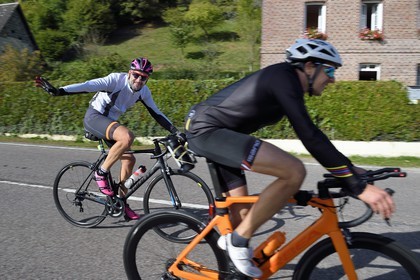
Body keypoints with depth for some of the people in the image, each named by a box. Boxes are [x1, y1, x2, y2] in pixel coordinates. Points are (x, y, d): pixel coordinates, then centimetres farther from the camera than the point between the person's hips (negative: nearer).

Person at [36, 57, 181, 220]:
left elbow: (156, 114, 3)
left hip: (110, 122, 7)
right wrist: (57, 91, -41)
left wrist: (176, 132, -3)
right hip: (94, 117, -7)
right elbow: (89, 86, -29)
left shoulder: (144, 92, -1)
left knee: (129, 159, -2)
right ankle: (101, 173, -15)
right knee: (127, 137, -33)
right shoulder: (117, 79, -20)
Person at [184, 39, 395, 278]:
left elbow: (311, 134, 19)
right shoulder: (284, 78, -17)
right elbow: (310, 137, -26)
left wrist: (350, 168, 17)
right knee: (294, 172, -23)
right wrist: (359, 186, -25)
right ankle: (238, 240, -9)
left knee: (243, 215, 12)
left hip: (207, 132, 10)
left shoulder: (286, 83, 14)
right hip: (207, 130, -10)